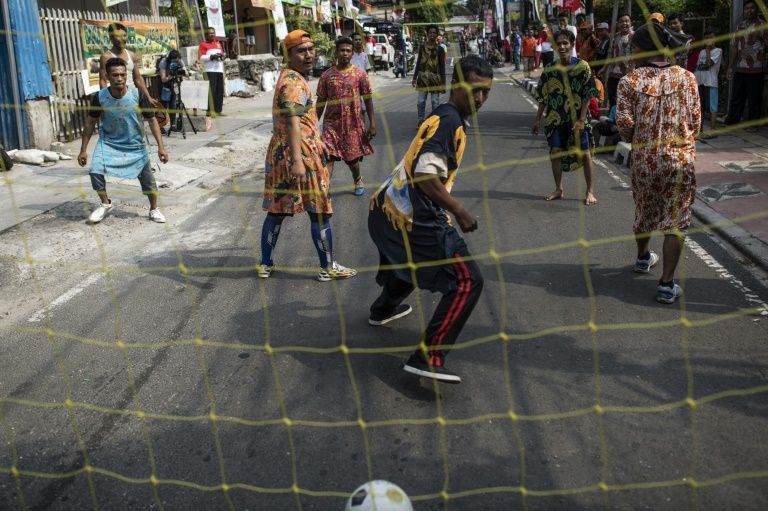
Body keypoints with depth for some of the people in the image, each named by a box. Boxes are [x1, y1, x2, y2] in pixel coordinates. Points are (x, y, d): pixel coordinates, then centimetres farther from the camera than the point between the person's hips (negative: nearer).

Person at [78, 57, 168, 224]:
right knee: (95, 171, -18)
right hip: (108, 142, 0)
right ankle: (105, 204, 8)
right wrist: (83, 150, -3)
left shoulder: (138, 95, -20)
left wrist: (160, 146, -17)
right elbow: (90, 122, -4)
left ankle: (154, 210, 26)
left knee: (147, 177, 1)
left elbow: (152, 120, -11)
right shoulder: (99, 97, -17)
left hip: (135, 144, 0)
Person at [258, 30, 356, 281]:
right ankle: (328, 268, 11)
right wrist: (298, 161, -36)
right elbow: (292, 123, -28)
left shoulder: (289, 77, 17)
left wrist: (317, 141, 39)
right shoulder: (294, 82, -16)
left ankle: (265, 264, 20)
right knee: (320, 213, 1)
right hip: (300, 157, -10)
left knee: (276, 211, 14)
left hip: (279, 154, 10)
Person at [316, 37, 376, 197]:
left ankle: (358, 180, 43)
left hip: (353, 123, 0)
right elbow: (320, 103, 6)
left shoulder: (360, 74, -2)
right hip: (332, 124, 0)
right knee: (327, 157, -13)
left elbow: (368, 100, 0)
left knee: (352, 158, 13)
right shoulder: (327, 75, 0)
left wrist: (372, 124, -4)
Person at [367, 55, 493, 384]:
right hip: (413, 219, -11)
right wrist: (459, 212, -17)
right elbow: (425, 175, -25)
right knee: (467, 281, -10)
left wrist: (447, 210, 27)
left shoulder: (442, 116, 16)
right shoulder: (449, 121, -14)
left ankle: (384, 308, 63)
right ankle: (428, 359, -13)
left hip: (386, 209, 11)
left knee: (409, 261, 38)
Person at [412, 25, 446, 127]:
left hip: (435, 78, -2)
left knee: (435, 102, 3)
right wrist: (414, 77, 8)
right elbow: (418, 63, 11)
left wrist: (443, 82, -4)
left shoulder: (439, 49, -1)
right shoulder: (422, 47, 5)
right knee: (421, 102, 2)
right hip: (423, 78, 2)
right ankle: (421, 121, 14)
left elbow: (442, 67, 0)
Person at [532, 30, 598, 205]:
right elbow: (543, 97, 9)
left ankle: (590, 191, 11)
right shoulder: (550, 70, 2)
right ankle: (558, 189, 21)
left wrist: (581, 119, -13)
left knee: (585, 153, -1)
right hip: (556, 119, 3)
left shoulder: (582, 67, -6)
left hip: (578, 118, -3)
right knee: (555, 153, 5)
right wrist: (537, 120, 7)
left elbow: (588, 95, -7)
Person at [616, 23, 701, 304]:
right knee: (675, 218, 5)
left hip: (644, 157, 1)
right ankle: (667, 284, 1)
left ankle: (643, 257, 46)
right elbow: (695, 120, -2)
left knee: (644, 210, 22)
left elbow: (624, 122, -11)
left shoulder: (630, 81, -8)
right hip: (681, 157, -1)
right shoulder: (686, 77, -4)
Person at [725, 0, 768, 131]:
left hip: (756, 69, -4)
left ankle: (752, 123, 9)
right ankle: (732, 120, 17)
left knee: (754, 98, 1)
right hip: (740, 69, 4)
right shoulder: (740, 26, 12)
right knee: (736, 96, 9)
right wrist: (730, 66, 8)